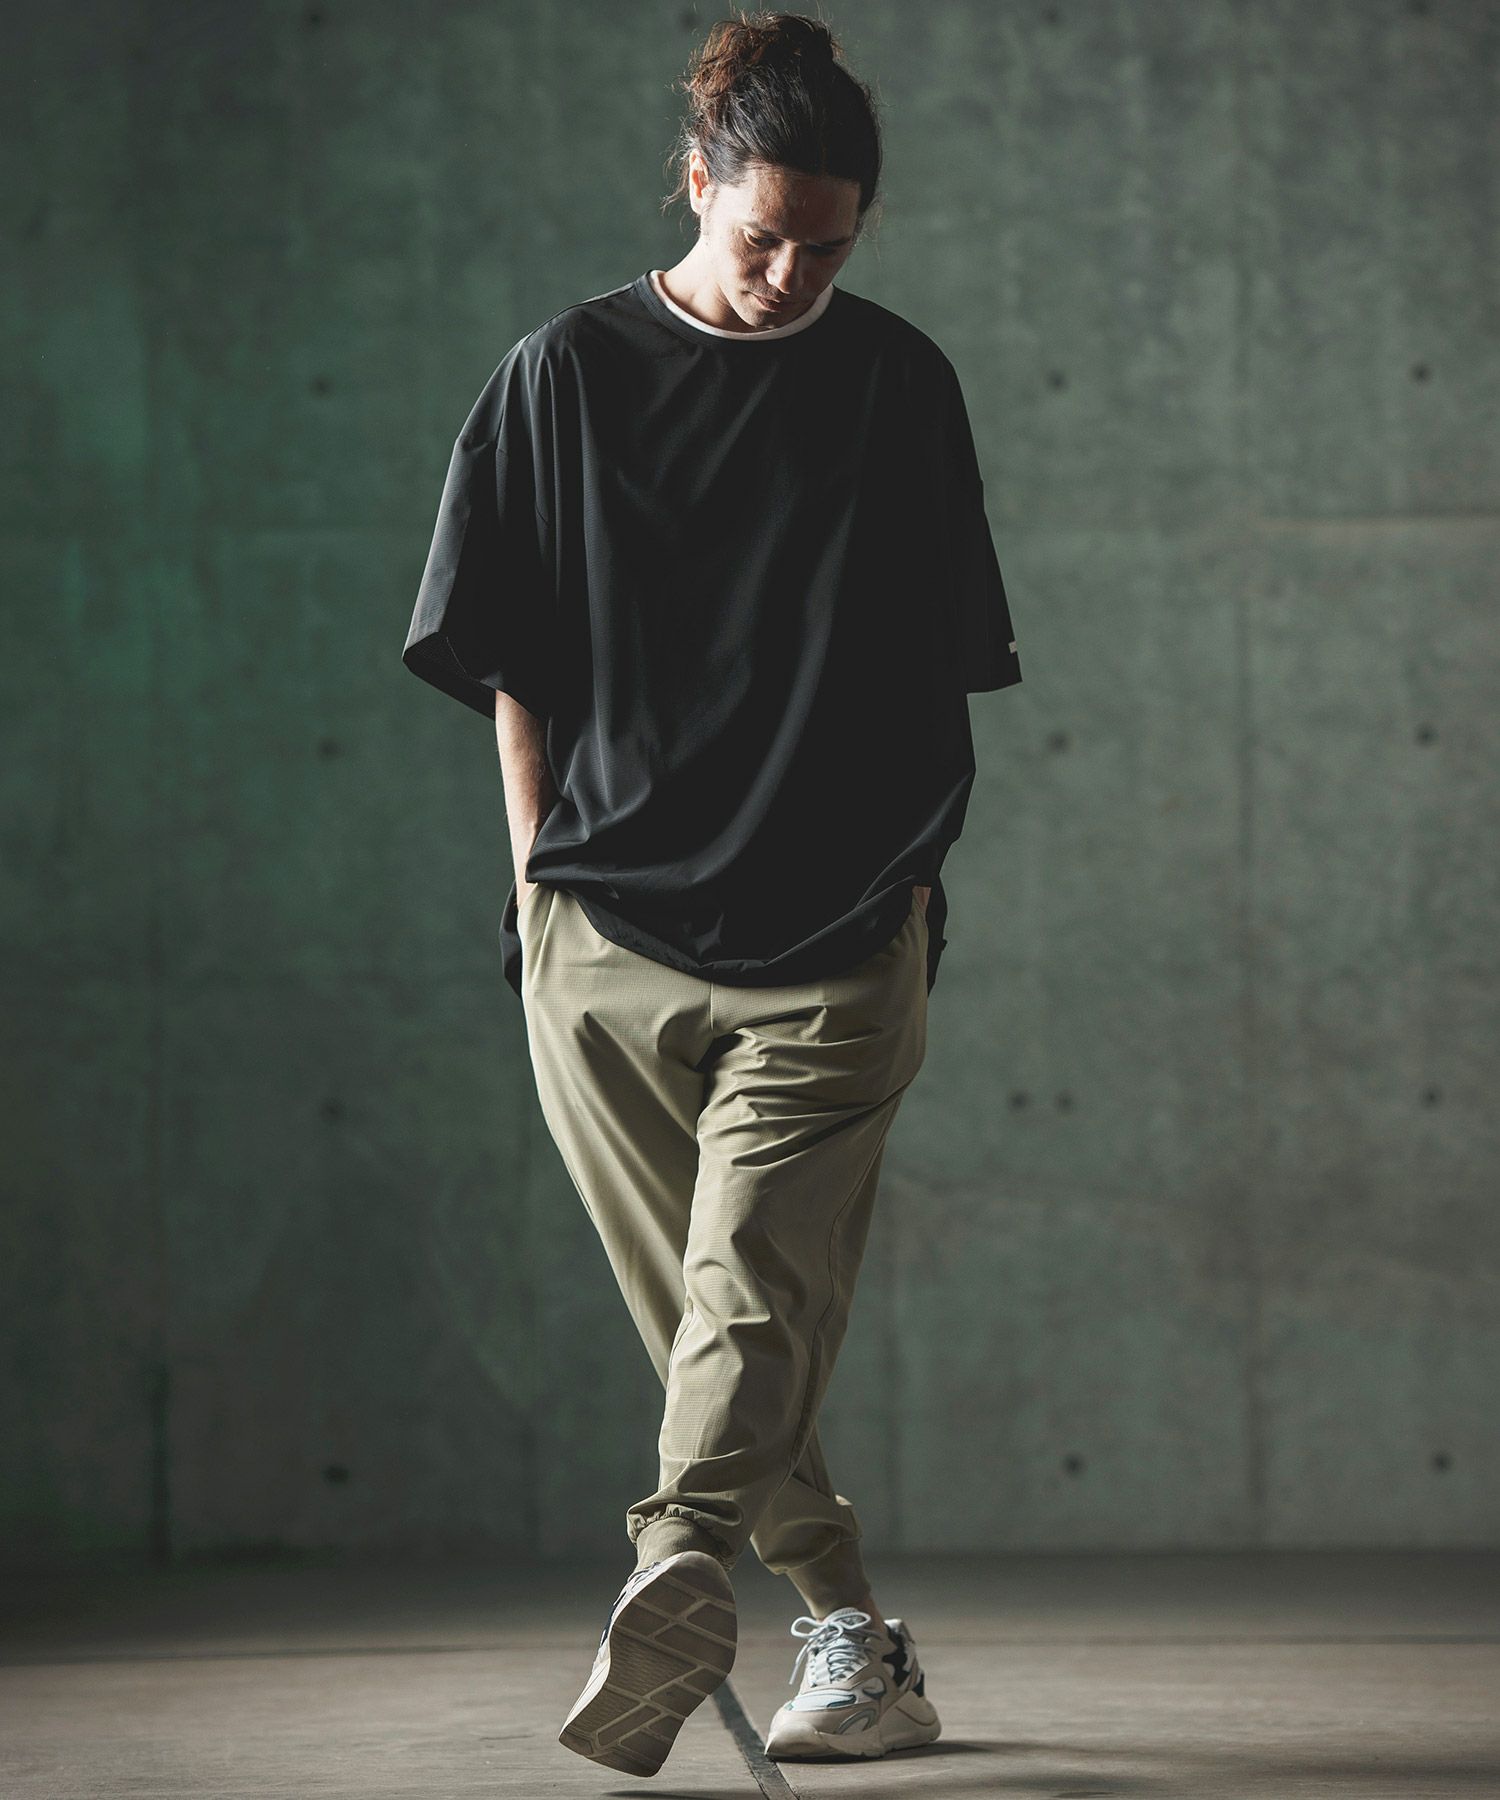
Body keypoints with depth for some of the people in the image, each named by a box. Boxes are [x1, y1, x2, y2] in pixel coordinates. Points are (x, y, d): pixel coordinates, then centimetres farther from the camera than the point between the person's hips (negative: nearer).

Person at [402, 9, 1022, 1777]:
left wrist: (909, 882, 7)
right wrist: (539, 884, 4)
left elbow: (936, 671, 13)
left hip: (833, 929, -1)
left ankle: (676, 1578, -36)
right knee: (708, 1316, 5)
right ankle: (854, 1634, 15)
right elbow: (514, 665, 9)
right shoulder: (567, 375, 6)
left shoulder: (899, 384, 8)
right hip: (606, 929, 1)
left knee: (753, 1288, -19)